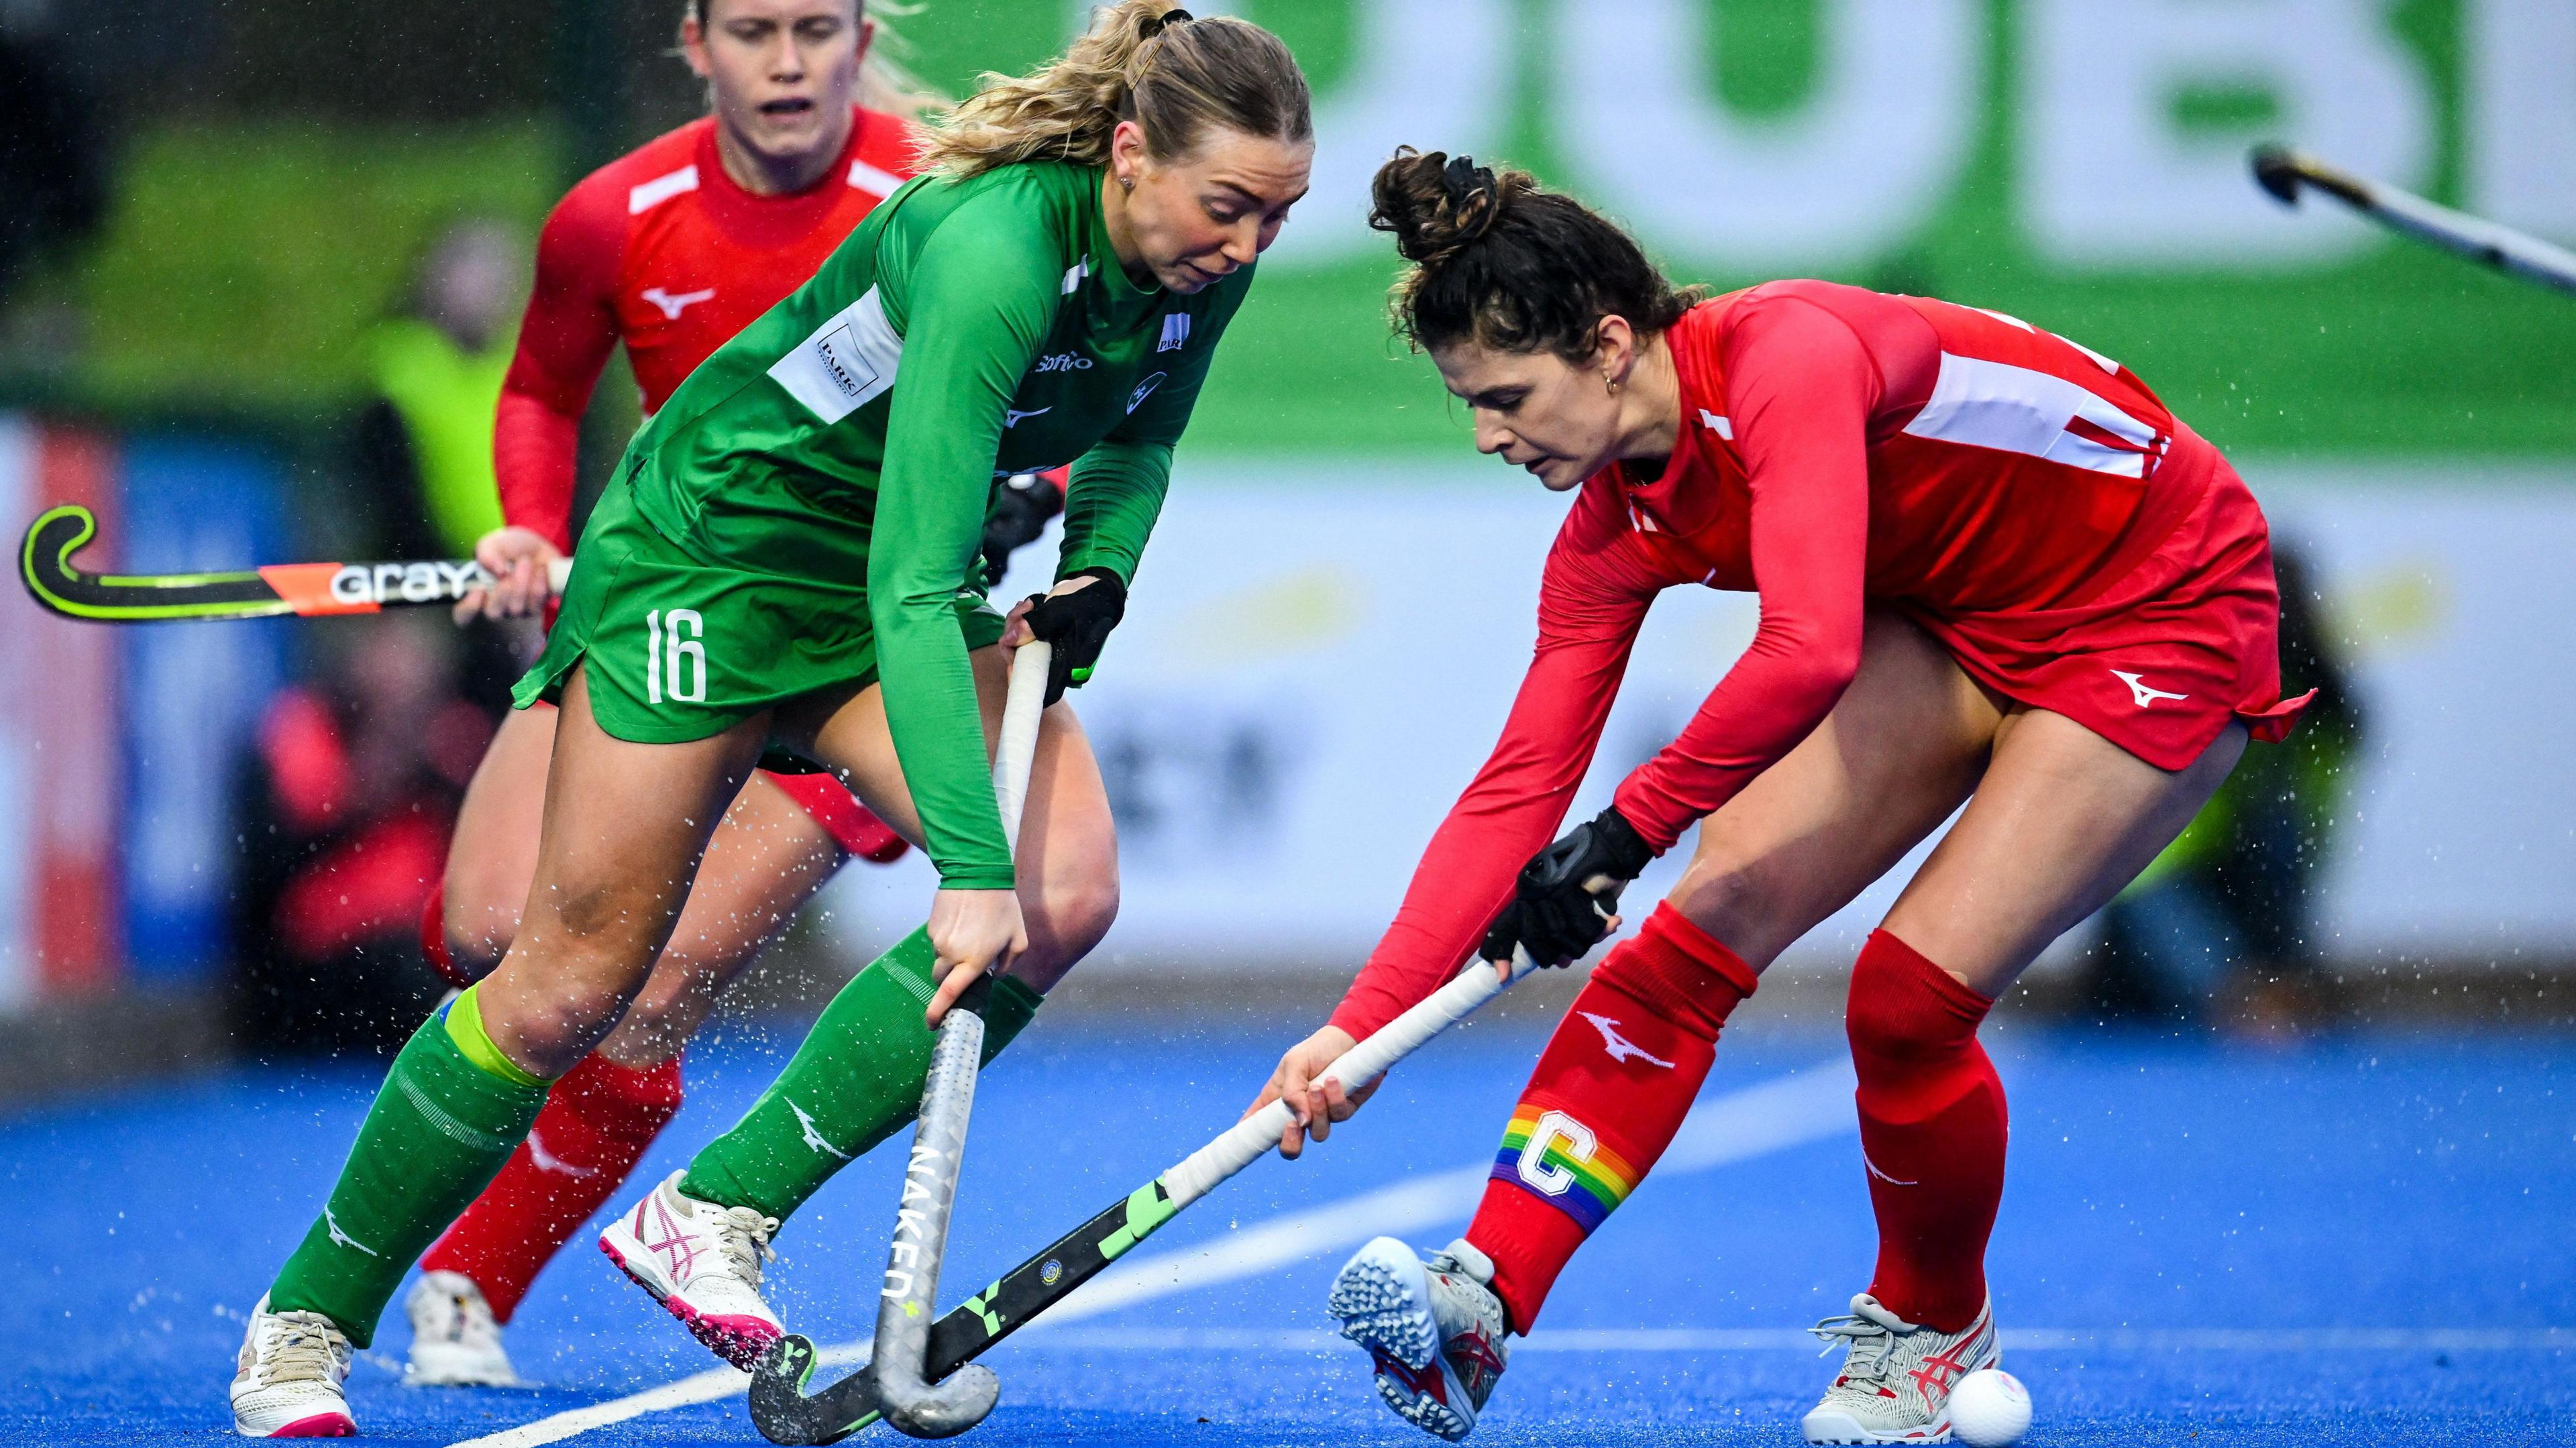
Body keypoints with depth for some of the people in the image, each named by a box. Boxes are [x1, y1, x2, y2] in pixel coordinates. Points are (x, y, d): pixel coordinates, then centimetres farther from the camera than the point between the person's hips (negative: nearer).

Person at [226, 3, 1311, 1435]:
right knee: (570, 985, -4)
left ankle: (719, 1214, -10)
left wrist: (1097, 570, -6)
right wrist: (969, 867, -45)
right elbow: (910, 586, -40)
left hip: (902, 580, 7)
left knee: (1070, 892, -18)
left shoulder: (1202, 261, -11)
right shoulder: (991, 252, -35)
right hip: (710, 549, -7)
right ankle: (305, 1323, 15)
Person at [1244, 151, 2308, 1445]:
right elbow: (1517, 789, -6)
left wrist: (1628, 829, -37)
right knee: (1700, 928, -11)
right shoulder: (1619, 528, -7)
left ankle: (1932, 1323, 11)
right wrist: (1359, 1025, -13)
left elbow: (1810, 654, -44)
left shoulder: (1786, 360, -32)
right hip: (1950, 630, 7)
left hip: (2163, 627, -7)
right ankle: (1481, 1299, -18)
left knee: (1911, 994, -17)